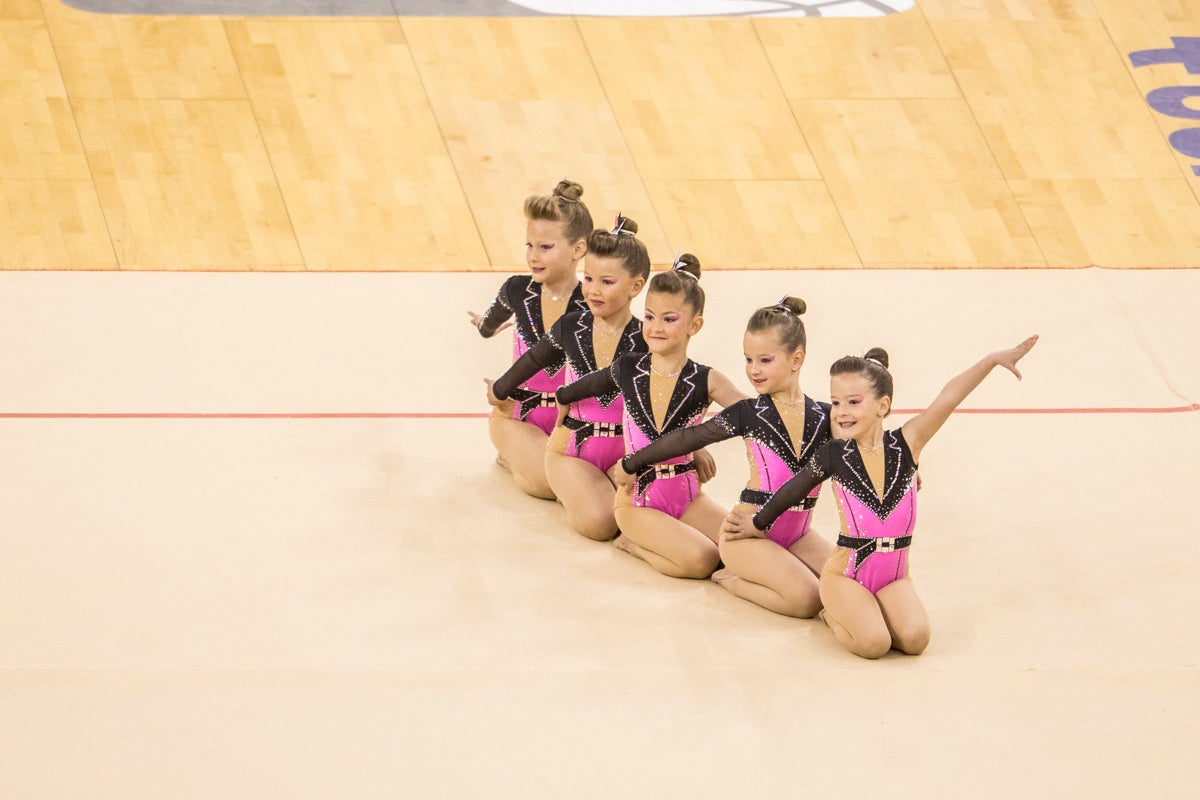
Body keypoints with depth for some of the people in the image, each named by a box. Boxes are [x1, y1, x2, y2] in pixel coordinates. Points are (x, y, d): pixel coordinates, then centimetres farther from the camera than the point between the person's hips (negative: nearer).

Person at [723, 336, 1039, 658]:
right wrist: (757, 524, 30)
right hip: (845, 573, -2)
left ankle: (864, 611, 8)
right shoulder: (834, 454, -4)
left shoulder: (906, 444, -5)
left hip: (894, 576, 2)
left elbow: (947, 399, -17)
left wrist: (993, 359, -27)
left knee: (915, 637, -25)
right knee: (873, 643, -26)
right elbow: (793, 491, 14)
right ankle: (834, 615, 8)